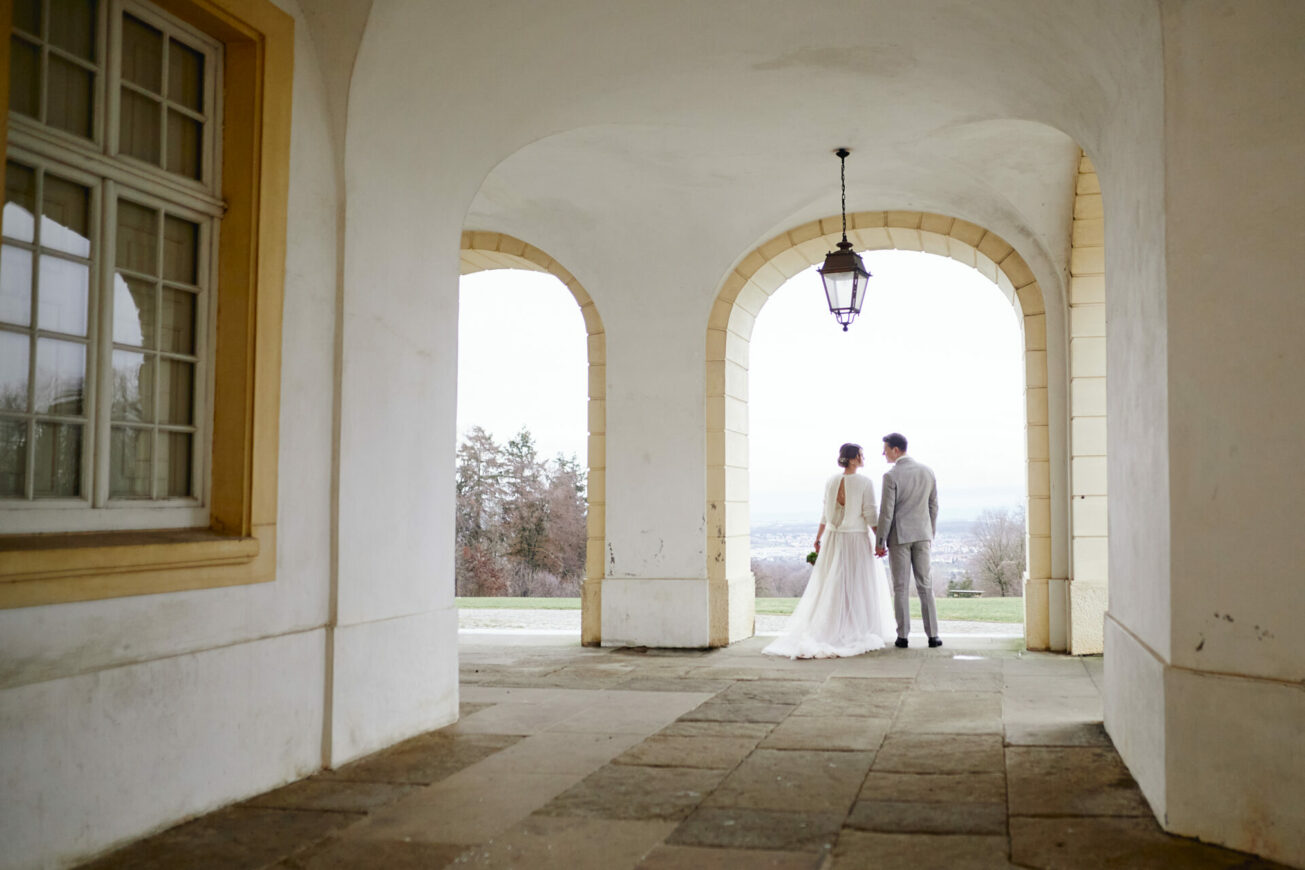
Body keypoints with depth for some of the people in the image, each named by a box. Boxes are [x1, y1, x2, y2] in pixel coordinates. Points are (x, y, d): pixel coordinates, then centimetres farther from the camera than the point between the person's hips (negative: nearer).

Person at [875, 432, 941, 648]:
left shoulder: (891, 476, -12)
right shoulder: (927, 471, 5)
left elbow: (886, 512, -13)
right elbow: (933, 506, 10)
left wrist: (880, 542, -6)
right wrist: (931, 534, 19)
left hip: (899, 535, -4)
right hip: (922, 534, 4)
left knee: (901, 587, 1)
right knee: (925, 585, 8)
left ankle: (903, 636, 3)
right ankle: (932, 635, 6)